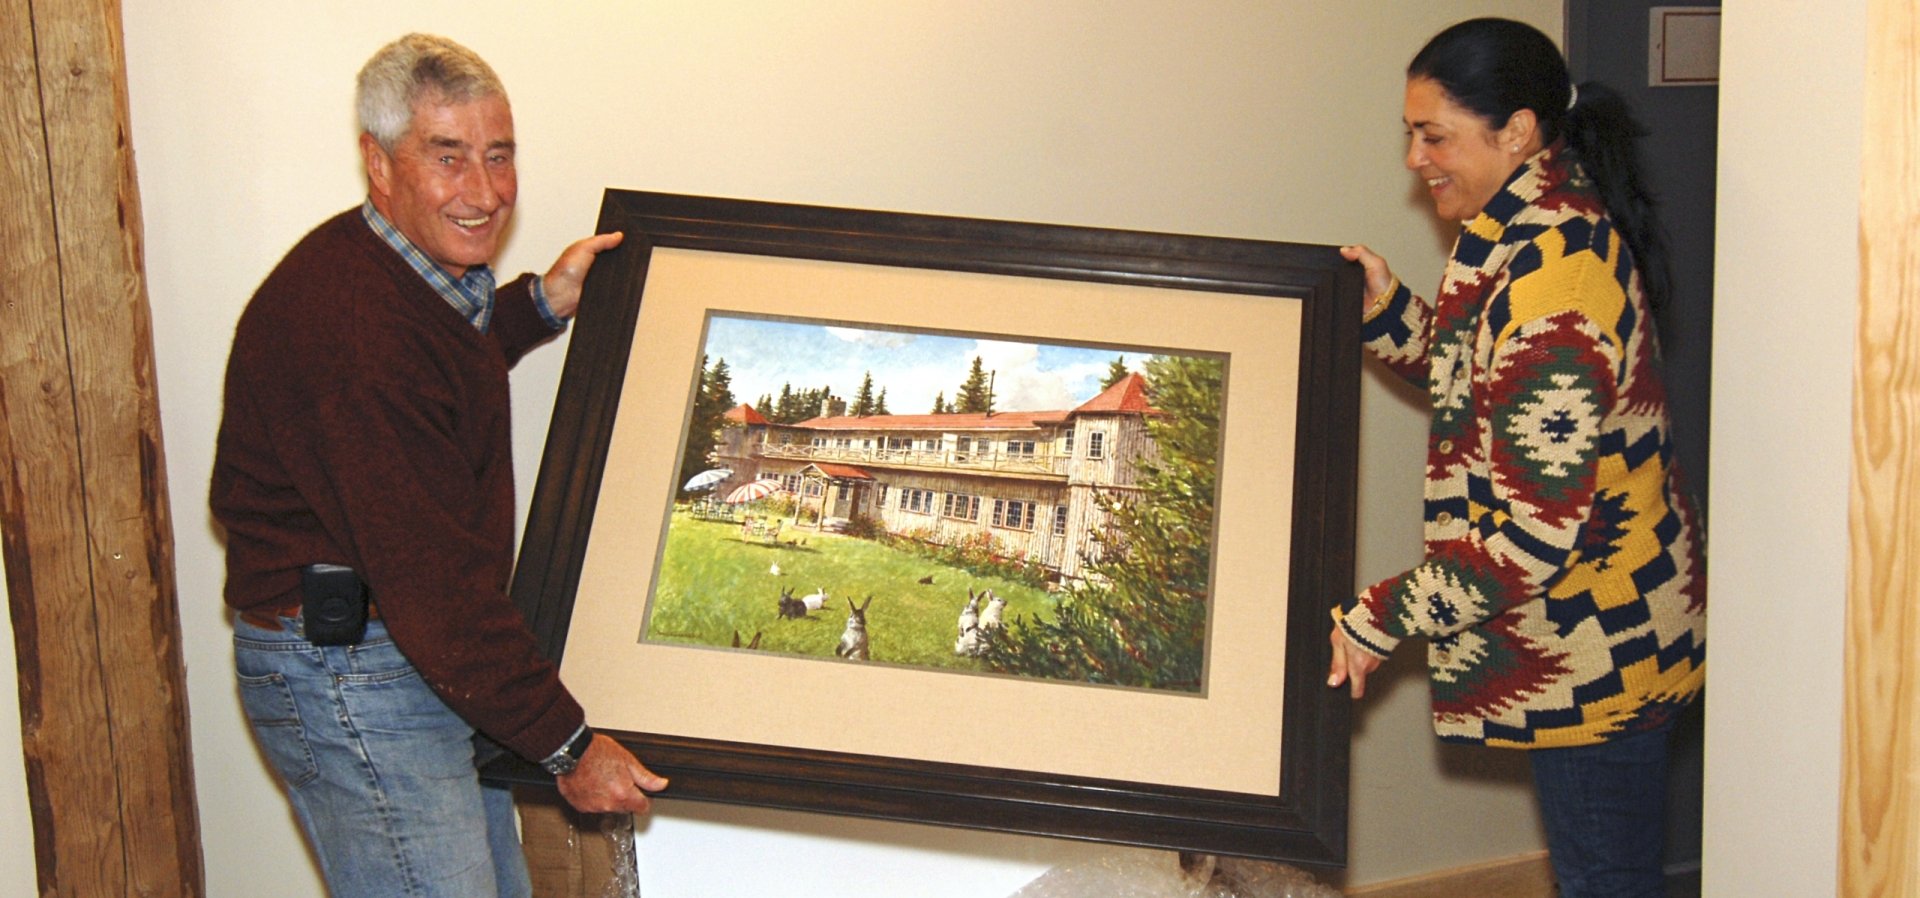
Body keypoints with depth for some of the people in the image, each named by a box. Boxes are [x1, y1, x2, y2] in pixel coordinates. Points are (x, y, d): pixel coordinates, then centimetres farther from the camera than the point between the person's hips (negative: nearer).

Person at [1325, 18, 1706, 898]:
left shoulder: (1549, 280, -28)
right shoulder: (1557, 225, 4)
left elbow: (1530, 534, -28)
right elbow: (1484, 385, 18)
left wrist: (1379, 620, -19)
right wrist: (1387, 312, 4)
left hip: (1598, 639, -10)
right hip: (1599, 626, 10)